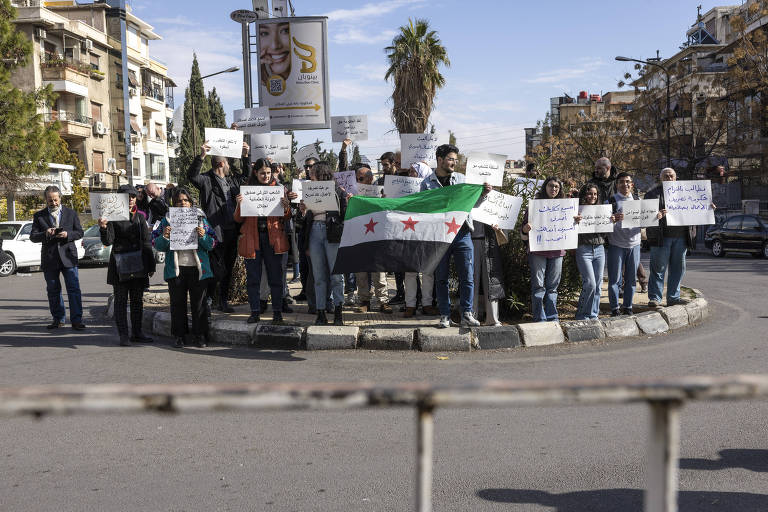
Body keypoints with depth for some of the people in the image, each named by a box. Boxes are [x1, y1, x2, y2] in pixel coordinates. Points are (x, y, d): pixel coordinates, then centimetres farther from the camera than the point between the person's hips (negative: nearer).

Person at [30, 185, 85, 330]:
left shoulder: (71, 213, 8)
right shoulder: (39, 216, 7)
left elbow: (79, 233, 7)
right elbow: (33, 237, 4)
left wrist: (67, 234, -13)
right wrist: (45, 234, -16)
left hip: (68, 257, -1)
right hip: (49, 259, 1)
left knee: (74, 289, -6)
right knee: (53, 291, 9)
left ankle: (76, 320, -4)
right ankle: (58, 319, 20)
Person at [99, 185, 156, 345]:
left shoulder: (140, 217, 9)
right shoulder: (113, 217, -2)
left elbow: (147, 242, 11)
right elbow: (108, 241, -10)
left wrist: (151, 266, 8)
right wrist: (103, 228, -30)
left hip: (138, 265, 4)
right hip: (120, 265, -4)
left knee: (137, 300, 9)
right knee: (121, 300, 1)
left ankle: (136, 333, 17)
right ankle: (123, 335, 5)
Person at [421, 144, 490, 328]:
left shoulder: (461, 179, 12)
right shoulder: (427, 183, 6)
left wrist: (483, 193, 0)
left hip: (462, 233, 1)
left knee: (467, 276, -1)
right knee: (441, 278, 5)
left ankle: (467, 315, 7)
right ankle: (445, 316, 14)